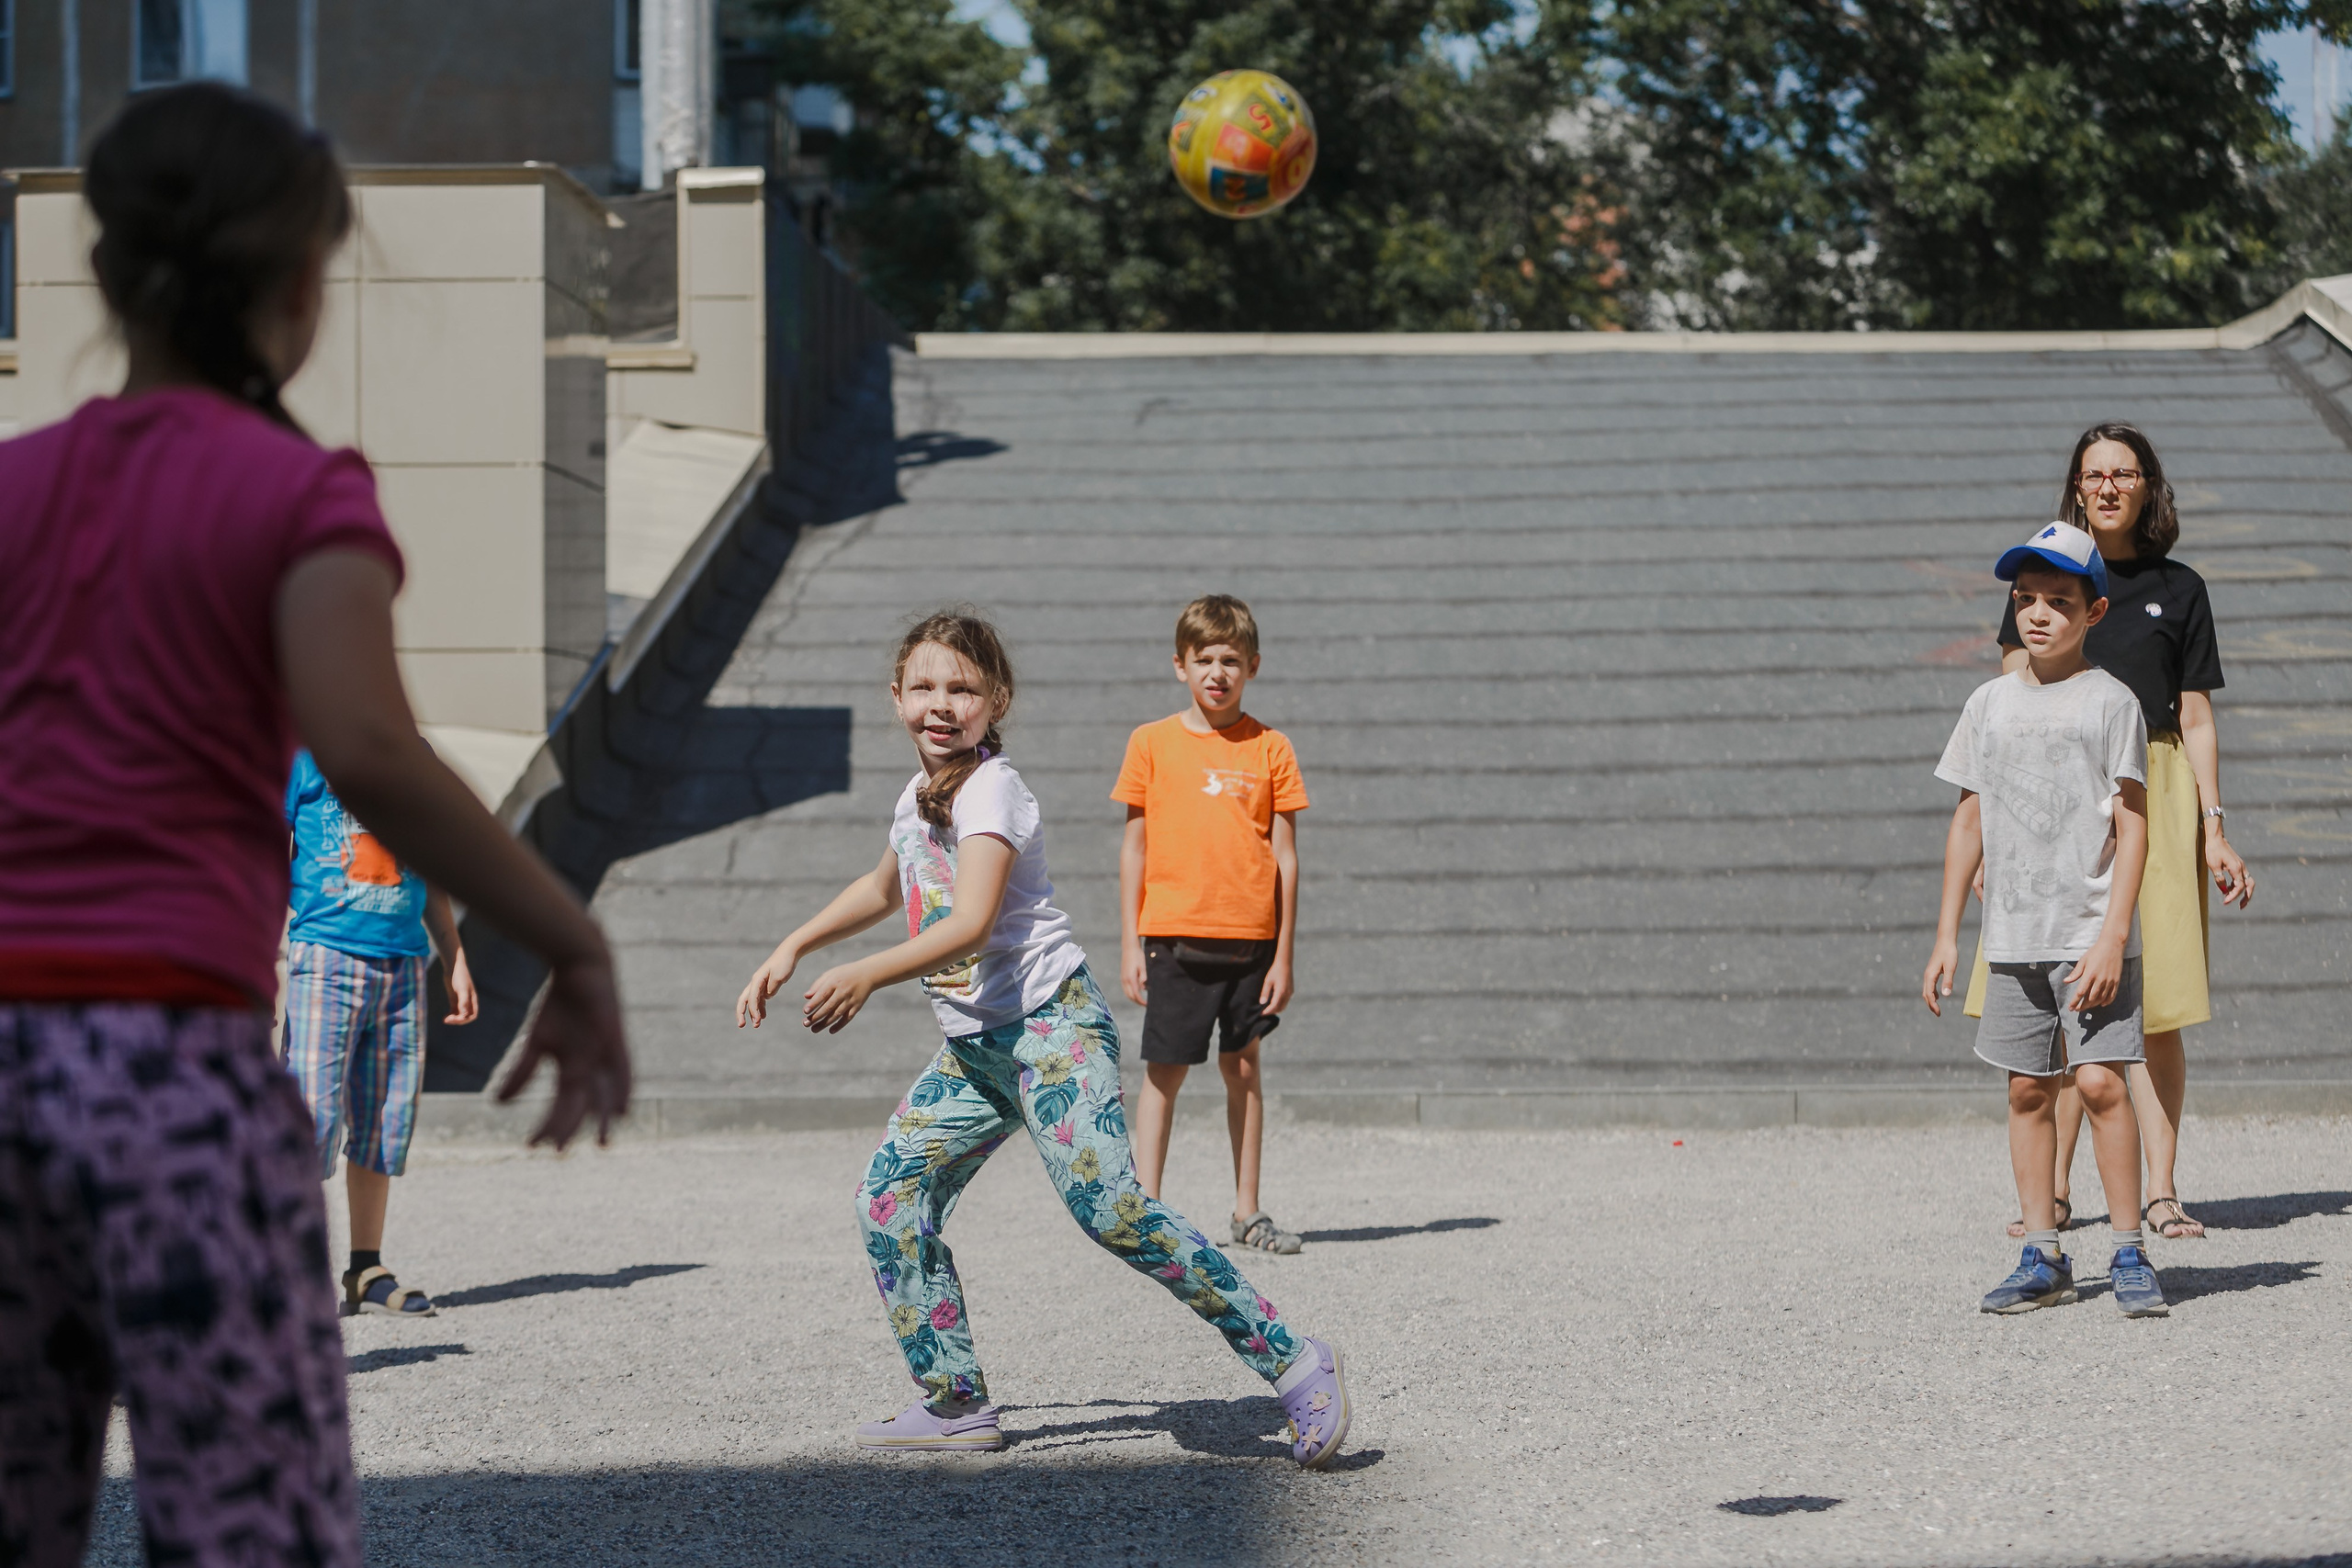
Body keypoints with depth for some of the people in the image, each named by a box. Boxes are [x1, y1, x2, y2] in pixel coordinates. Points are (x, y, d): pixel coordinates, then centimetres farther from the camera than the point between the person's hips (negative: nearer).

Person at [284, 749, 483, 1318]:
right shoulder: (304, 753, 0)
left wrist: (454, 961, 20)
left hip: (403, 963, 5)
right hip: (326, 956, -5)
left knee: (386, 1120, 5)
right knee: (313, 1112, -10)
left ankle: (368, 1272, 13)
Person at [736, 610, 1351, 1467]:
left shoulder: (991, 789, -13)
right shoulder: (918, 795, 14)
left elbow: (970, 922, -28)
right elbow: (885, 888, 36)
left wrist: (867, 977, -40)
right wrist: (791, 948, 31)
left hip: (1049, 1025, -9)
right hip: (972, 1048, 9)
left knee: (1107, 1205, -22)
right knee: (889, 1197, 3)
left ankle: (1291, 1362, -20)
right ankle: (955, 1403, 12)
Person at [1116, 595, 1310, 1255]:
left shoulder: (1270, 748, 4)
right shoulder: (1153, 743, 3)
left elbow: (1285, 855, 5)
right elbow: (1134, 847, 5)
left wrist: (1283, 954, 2)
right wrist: (1129, 943, 1)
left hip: (1250, 938, 1)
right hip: (1174, 934, -1)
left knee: (1244, 1068, 8)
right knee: (1164, 1070, -2)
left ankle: (1248, 1212, 16)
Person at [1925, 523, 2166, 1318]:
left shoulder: (2110, 702, -2)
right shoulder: (1989, 703, 10)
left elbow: (2133, 826, -6)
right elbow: (1969, 821, 14)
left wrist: (2112, 936, -14)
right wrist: (1946, 937, 11)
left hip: (2089, 934, -4)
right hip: (2013, 938, 4)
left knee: (2100, 1079, -12)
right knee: (2028, 1089, 5)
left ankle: (2130, 1254, -2)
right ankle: (2042, 1259, 12)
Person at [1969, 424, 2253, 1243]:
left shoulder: (2178, 589, 8)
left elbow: (2196, 719, 8)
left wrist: (2214, 830, 0)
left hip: (2154, 794, 0)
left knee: (2157, 1008, -4)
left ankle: (2161, 1191, 0)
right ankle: (2054, 1192, 8)